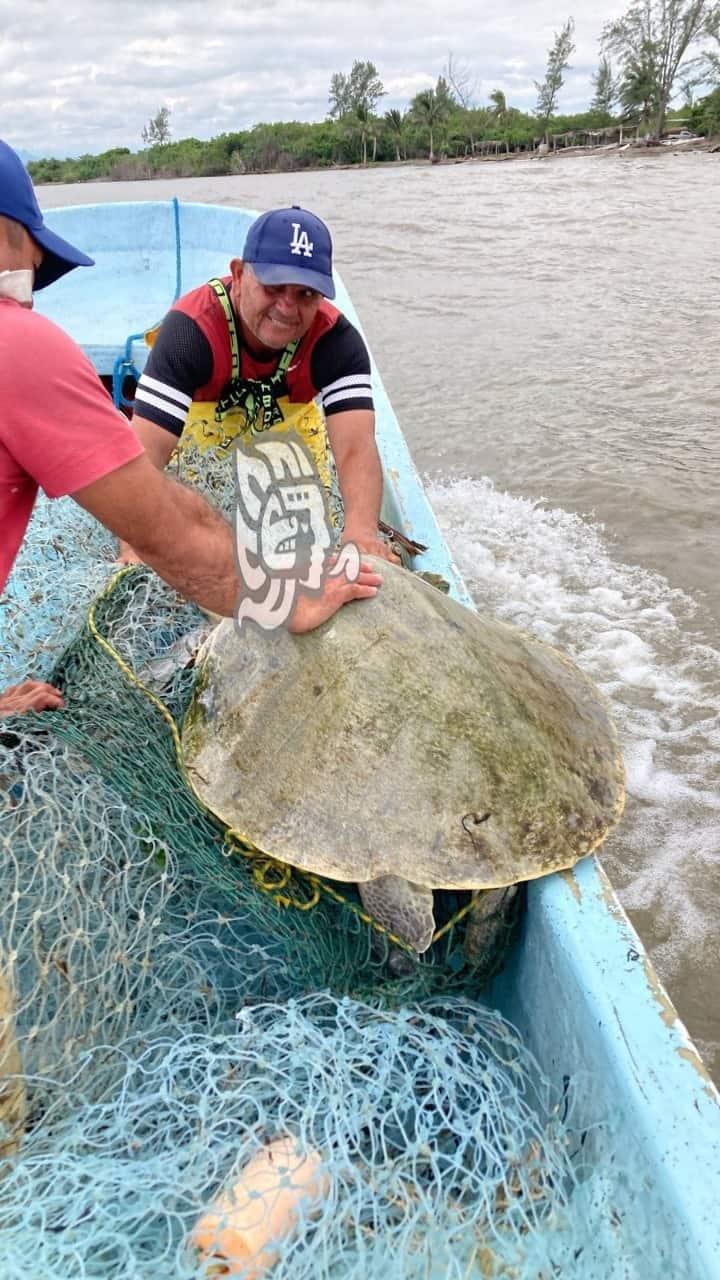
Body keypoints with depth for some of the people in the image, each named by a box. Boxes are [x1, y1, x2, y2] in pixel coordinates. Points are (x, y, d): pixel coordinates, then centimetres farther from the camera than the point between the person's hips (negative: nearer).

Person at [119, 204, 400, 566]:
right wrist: (135, 549, -62)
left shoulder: (336, 340, -31)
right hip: (201, 426, -2)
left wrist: (361, 530, -65)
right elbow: (146, 454, -47)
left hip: (289, 426, 2)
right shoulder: (190, 329, -38)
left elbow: (355, 448, -45)